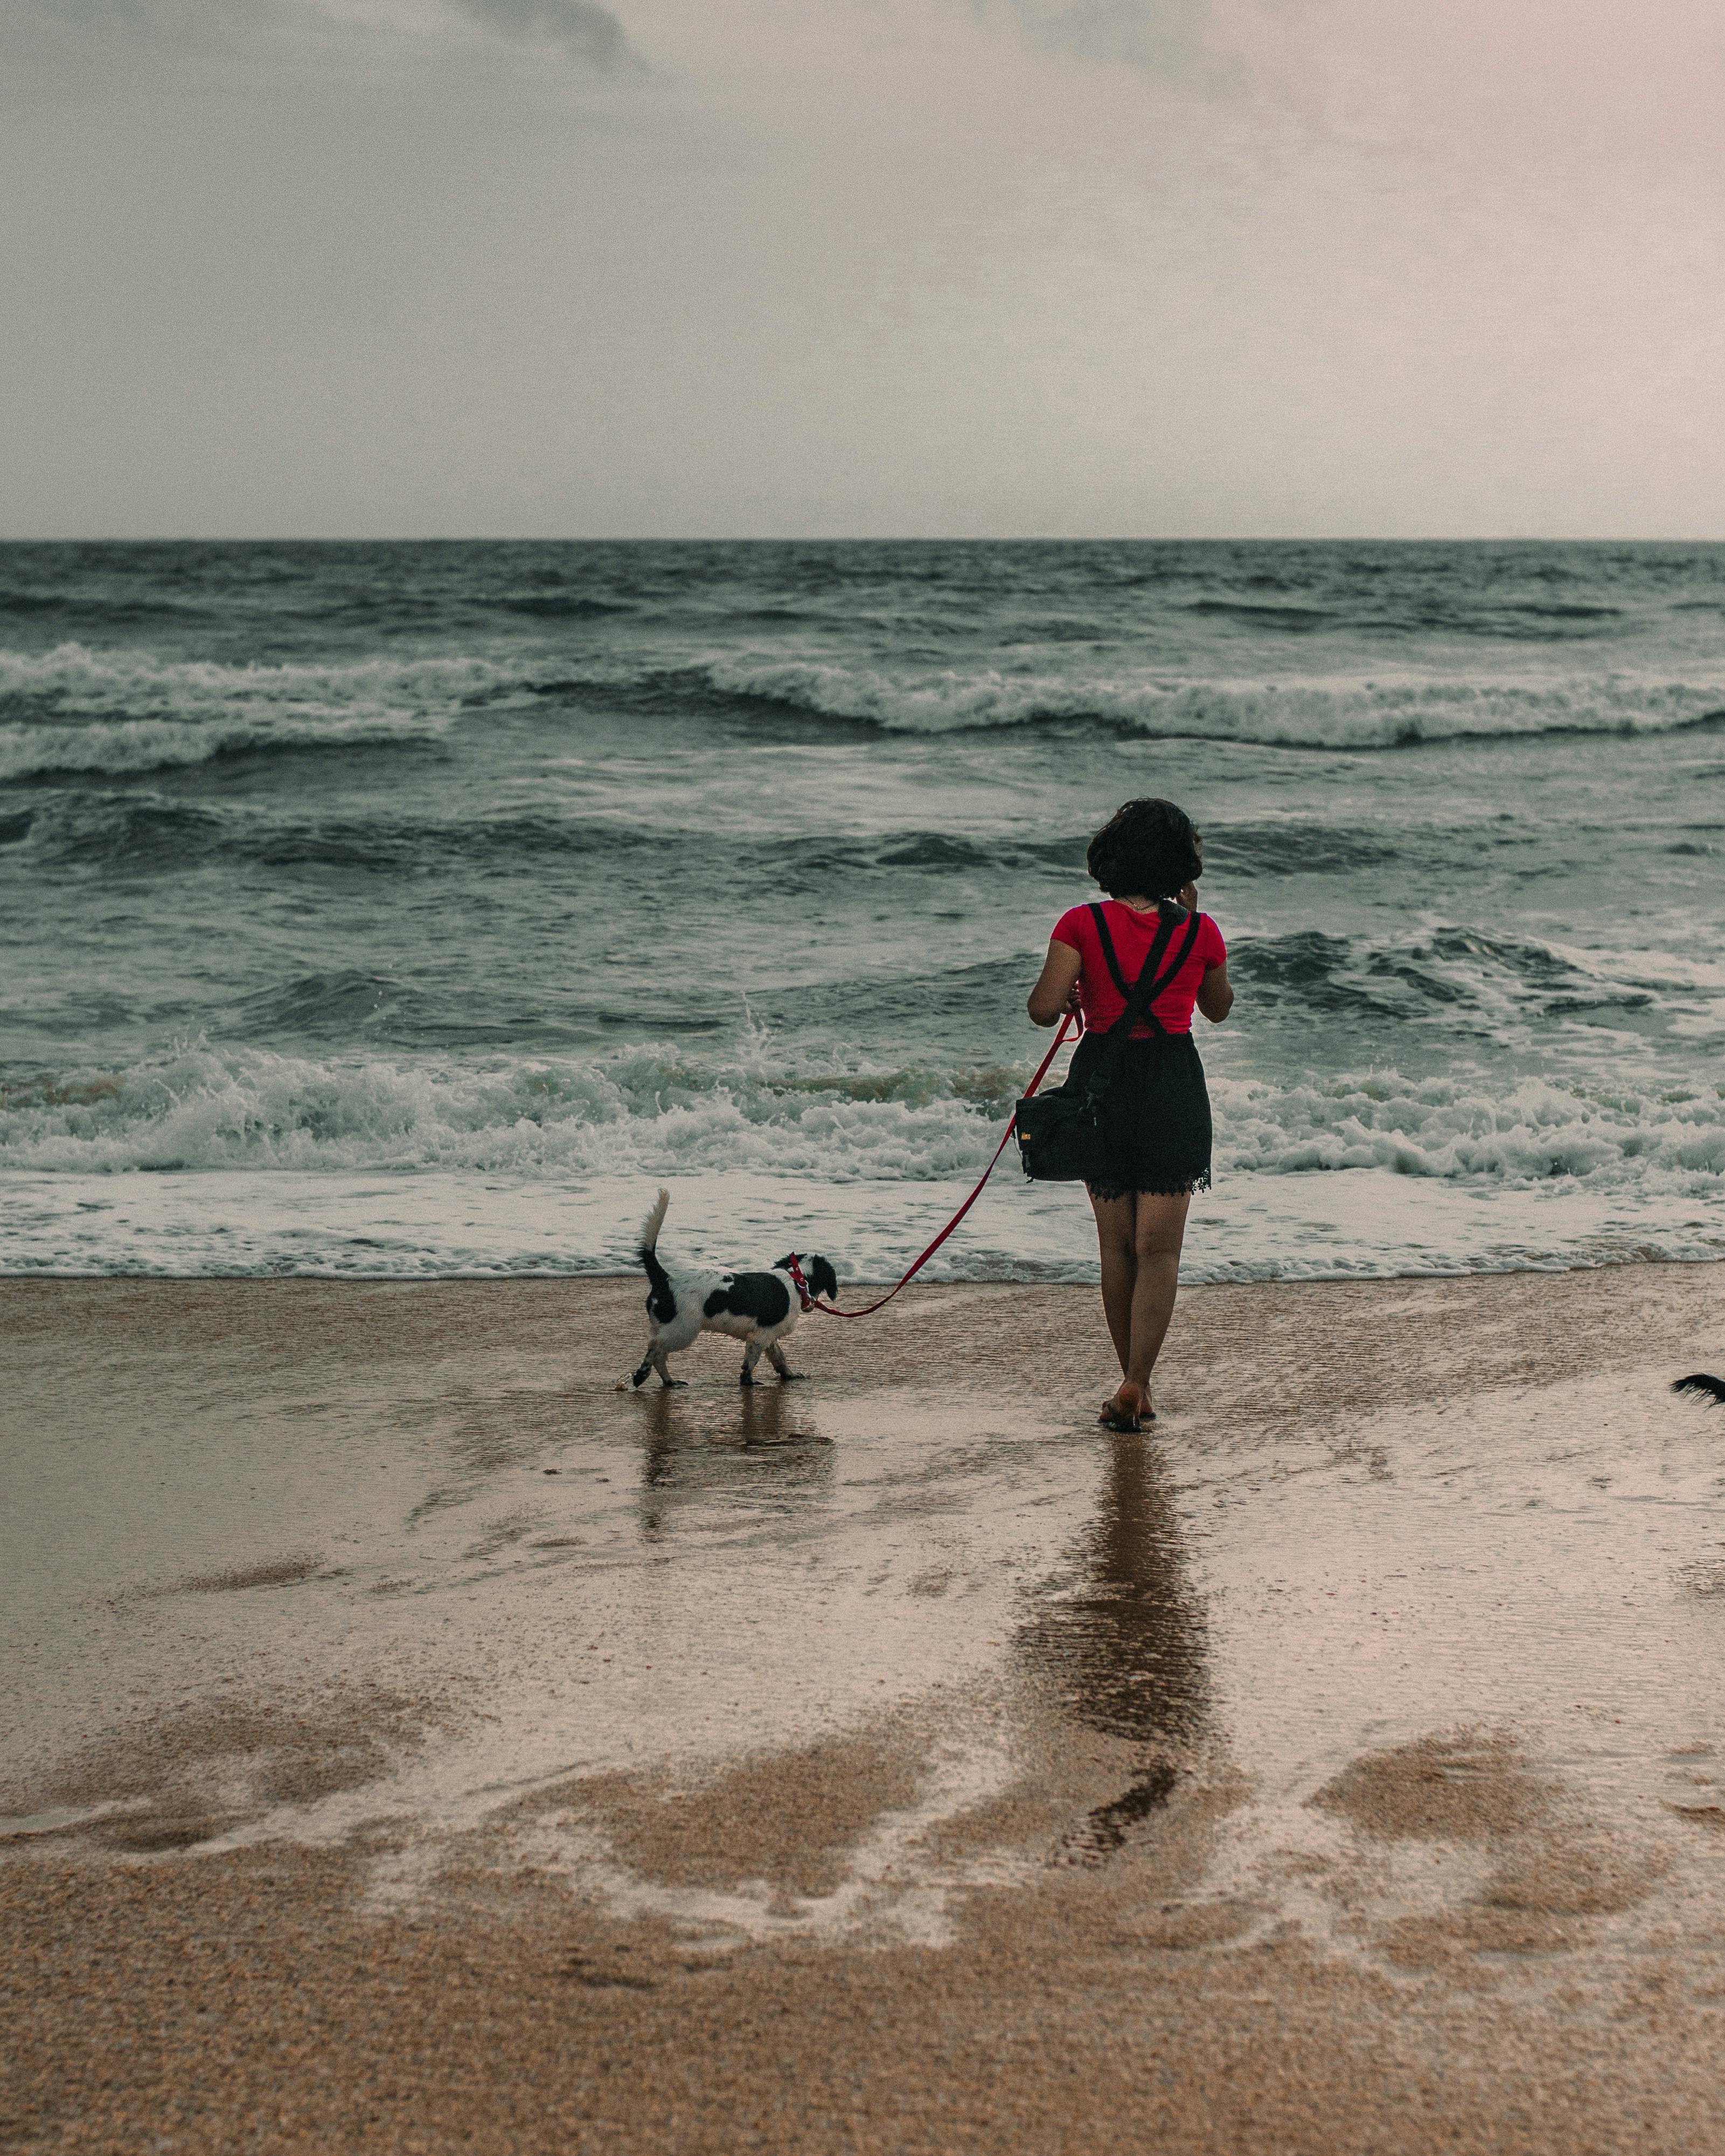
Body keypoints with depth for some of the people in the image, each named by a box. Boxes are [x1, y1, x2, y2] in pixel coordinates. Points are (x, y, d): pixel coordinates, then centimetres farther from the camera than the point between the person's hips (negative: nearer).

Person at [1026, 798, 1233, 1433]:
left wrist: (1071, 999, 6)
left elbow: (1044, 1008, -17)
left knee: (1116, 1245, 13)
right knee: (1158, 1247, 2)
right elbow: (1218, 1008, 15)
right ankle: (1136, 1382, -12)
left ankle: (1133, 1382, 21)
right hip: (1174, 1087, 0)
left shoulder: (1082, 925, -8)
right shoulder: (1199, 932, -3)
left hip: (1102, 1080, 1)